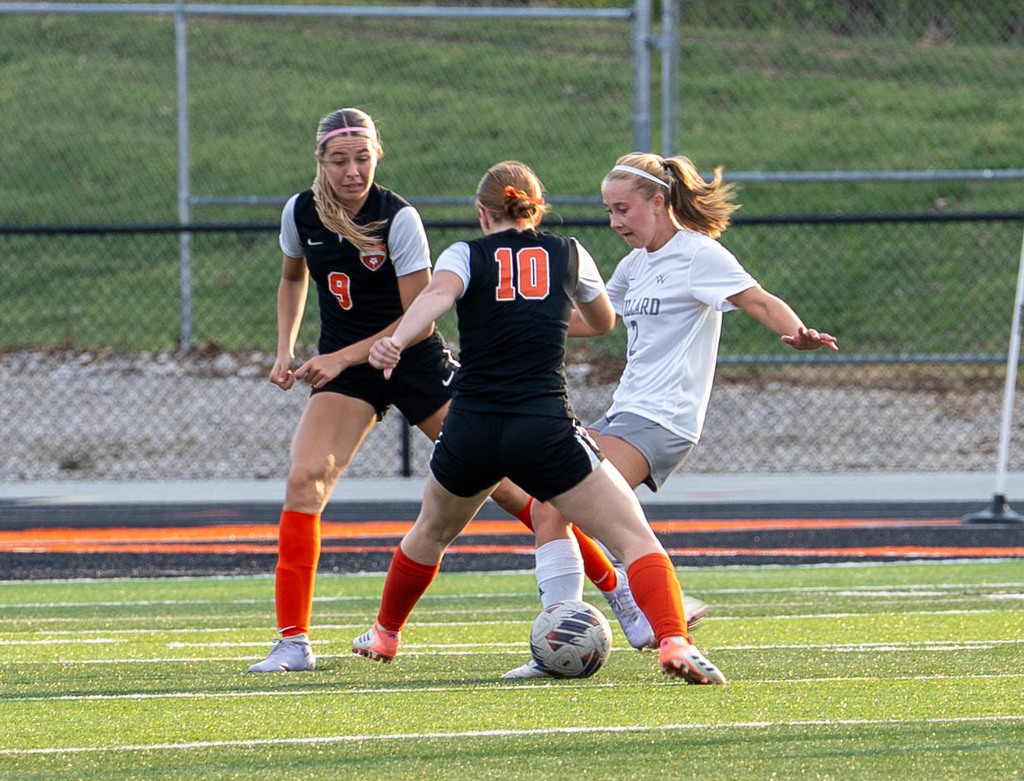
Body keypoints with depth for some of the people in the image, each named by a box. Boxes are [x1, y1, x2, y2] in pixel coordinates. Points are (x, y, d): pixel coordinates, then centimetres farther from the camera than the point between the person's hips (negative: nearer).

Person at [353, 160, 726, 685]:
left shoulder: (465, 256, 7)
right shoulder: (569, 255, 12)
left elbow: (438, 293, -17)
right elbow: (604, 322, 30)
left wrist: (396, 341, -34)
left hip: (470, 434, 2)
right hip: (544, 433, -2)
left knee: (432, 532, 30)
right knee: (635, 540, -1)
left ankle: (384, 635, 47)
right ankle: (674, 644, -24)